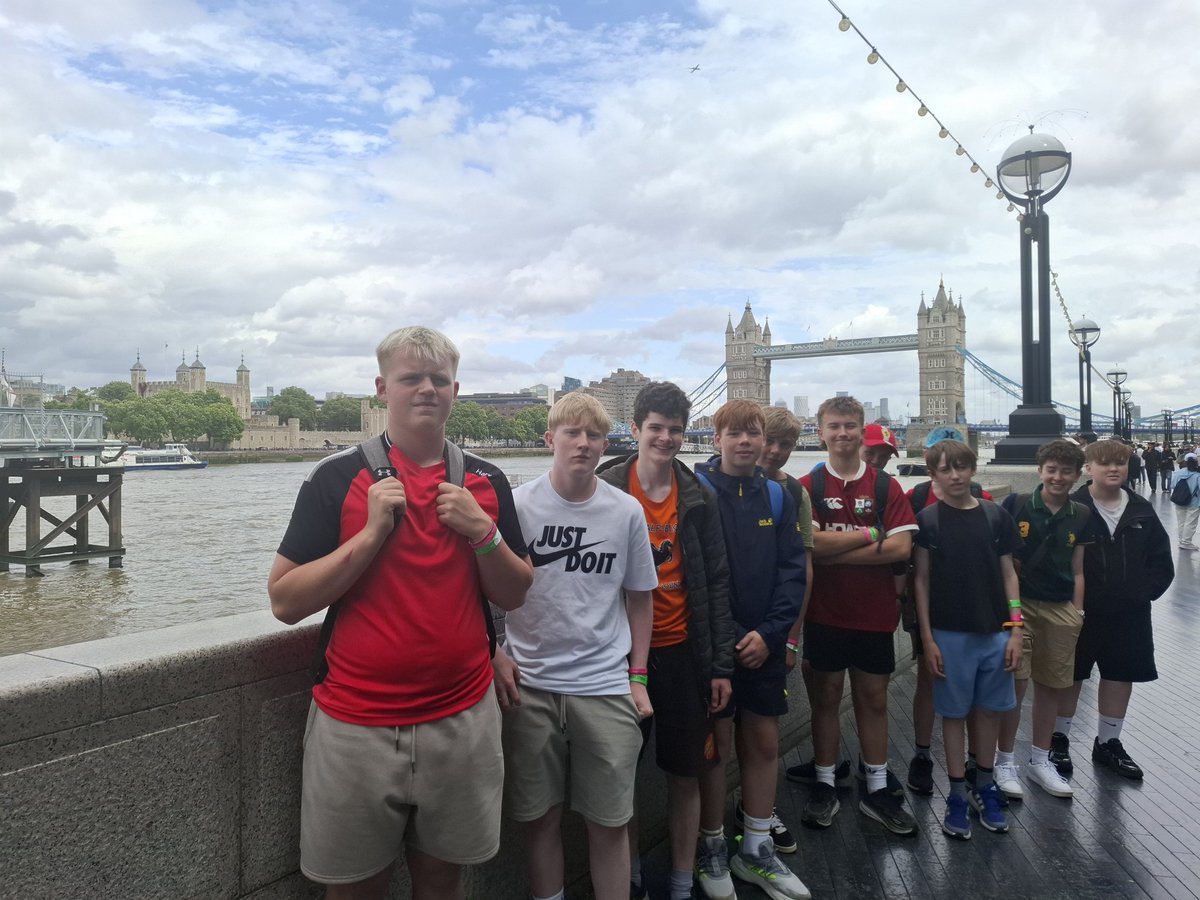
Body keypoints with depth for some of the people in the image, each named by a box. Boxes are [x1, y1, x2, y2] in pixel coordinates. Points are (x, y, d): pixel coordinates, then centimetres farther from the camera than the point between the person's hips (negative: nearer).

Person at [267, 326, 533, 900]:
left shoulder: (486, 482, 3)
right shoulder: (338, 477, -6)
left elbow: (514, 595, 5)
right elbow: (285, 602, -9)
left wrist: (483, 532, -12)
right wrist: (374, 530, -19)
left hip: (463, 719, 2)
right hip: (356, 725, -2)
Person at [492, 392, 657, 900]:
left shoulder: (627, 511, 0)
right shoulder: (517, 505, -4)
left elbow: (640, 597, 9)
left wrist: (637, 676, 6)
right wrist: (494, 654, -4)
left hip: (606, 687, 1)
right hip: (530, 686, 0)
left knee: (609, 821, 8)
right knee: (540, 816, 12)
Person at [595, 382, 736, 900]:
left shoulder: (699, 498, 1)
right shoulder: (605, 490, -7)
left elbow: (716, 583, 3)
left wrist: (721, 664, 1)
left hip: (683, 651, 2)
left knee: (685, 774, 11)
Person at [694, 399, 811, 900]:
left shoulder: (778, 496, 6)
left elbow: (793, 570, 2)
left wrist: (770, 632, -9)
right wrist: (726, 637, -15)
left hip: (765, 643, 4)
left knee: (764, 743, 12)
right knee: (716, 744, 6)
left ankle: (756, 850, 29)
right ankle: (712, 848, 25)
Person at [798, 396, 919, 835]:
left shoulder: (886, 486, 2)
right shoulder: (808, 487, -2)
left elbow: (901, 547, -10)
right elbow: (809, 543, -17)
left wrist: (836, 550, -15)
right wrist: (871, 535, -13)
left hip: (875, 613, 2)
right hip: (825, 613, -1)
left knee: (874, 698, 12)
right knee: (826, 696, 9)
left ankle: (876, 789, 25)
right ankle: (824, 785, 23)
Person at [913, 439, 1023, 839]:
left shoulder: (996, 516, 2)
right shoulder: (927, 520, -5)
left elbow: (1008, 574, 7)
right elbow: (922, 580, -3)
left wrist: (1015, 629, 1)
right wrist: (927, 639, -6)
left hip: (995, 632, 3)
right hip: (950, 634, -2)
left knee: (990, 709, 12)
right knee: (954, 712, 7)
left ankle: (984, 786, 29)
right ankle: (958, 793, 19)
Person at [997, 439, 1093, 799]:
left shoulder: (1080, 516, 7)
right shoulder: (1016, 505, -5)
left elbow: (1077, 571, 12)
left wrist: (1077, 613, 8)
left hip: (1061, 610, 4)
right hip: (1018, 604, -4)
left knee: (1051, 686, 12)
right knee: (1015, 685, -4)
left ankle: (1040, 761, 28)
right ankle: (1005, 761, 12)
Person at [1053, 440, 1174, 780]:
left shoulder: (1141, 511, 2)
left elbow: (1161, 561, 8)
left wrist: (1143, 593, -3)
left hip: (1128, 615, 5)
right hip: (1081, 612, -4)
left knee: (1121, 676, 14)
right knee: (1071, 676, 8)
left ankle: (1108, 743, 31)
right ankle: (1059, 739, 24)